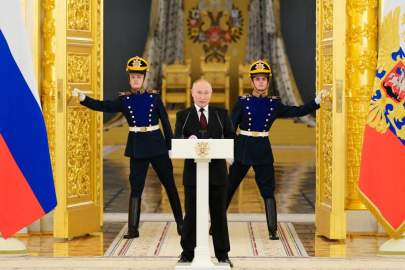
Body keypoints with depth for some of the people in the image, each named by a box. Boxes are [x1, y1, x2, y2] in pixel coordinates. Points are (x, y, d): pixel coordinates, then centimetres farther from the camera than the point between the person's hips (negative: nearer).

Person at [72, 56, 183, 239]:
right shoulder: (124, 99, 3)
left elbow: (165, 122, 3)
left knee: (169, 184, 7)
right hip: (137, 146, 0)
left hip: (156, 143, 0)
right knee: (136, 186, 0)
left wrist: (170, 145, 0)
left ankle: (180, 223, 18)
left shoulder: (154, 96, 2)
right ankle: (133, 229, 3)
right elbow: (103, 106, -7)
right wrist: (83, 98, -20)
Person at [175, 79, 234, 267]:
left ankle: (222, 254, 14)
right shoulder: (183, 116, 5)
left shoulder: (221, 114, 7)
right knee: (191, 214, 5)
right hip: (193, 171, -1)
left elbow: (231, 137, 4)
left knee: (219, 213, 5)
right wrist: (188, 140, -27)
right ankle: (187, 253, 15)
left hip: (217, 170, 1)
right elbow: (176, 140, -5)